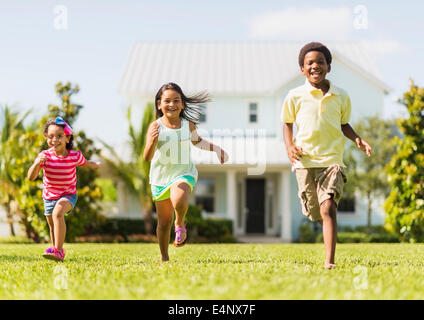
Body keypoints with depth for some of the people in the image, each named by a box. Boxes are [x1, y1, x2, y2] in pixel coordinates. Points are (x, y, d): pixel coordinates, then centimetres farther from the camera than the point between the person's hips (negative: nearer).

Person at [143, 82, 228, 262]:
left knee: (179, 201, -33)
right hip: (160, 177, 0)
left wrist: (217, 149, 10)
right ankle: (165, 258, 28)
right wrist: (152, 141, -40)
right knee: (164, 222, 7)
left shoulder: (188, 125, -3)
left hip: (183, 173, 0)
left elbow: (197, 141, 22)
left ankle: (180, 225, 0)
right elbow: (147, 157, -21)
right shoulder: (156, 127, -12)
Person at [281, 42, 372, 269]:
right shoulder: (295, 96, 2)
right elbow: (287, 124, 15)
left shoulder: (341, 97, 6)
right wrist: (289, 146, -2)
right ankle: (329, 230, 43)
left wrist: (357, 139, 2)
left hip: (332, 159, -1)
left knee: (328, 208, -17)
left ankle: (329, 261, -19)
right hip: (305, 161, 1)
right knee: (314, 212, 7)